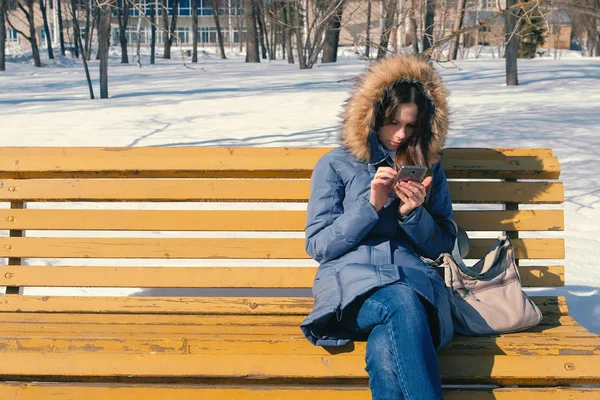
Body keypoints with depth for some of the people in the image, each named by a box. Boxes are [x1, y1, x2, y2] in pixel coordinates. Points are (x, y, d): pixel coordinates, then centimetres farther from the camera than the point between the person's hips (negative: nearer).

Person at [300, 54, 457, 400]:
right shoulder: (335, 165, 12)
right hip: (353, 283, -1)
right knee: (402, 303, -41)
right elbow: (317, 245, 5)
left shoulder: (429, 167, 20)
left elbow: (443, 245, 18)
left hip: (415, 279, 2)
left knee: (386, 351, -38)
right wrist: (371, 204, -8)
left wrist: (414, 213, -3)